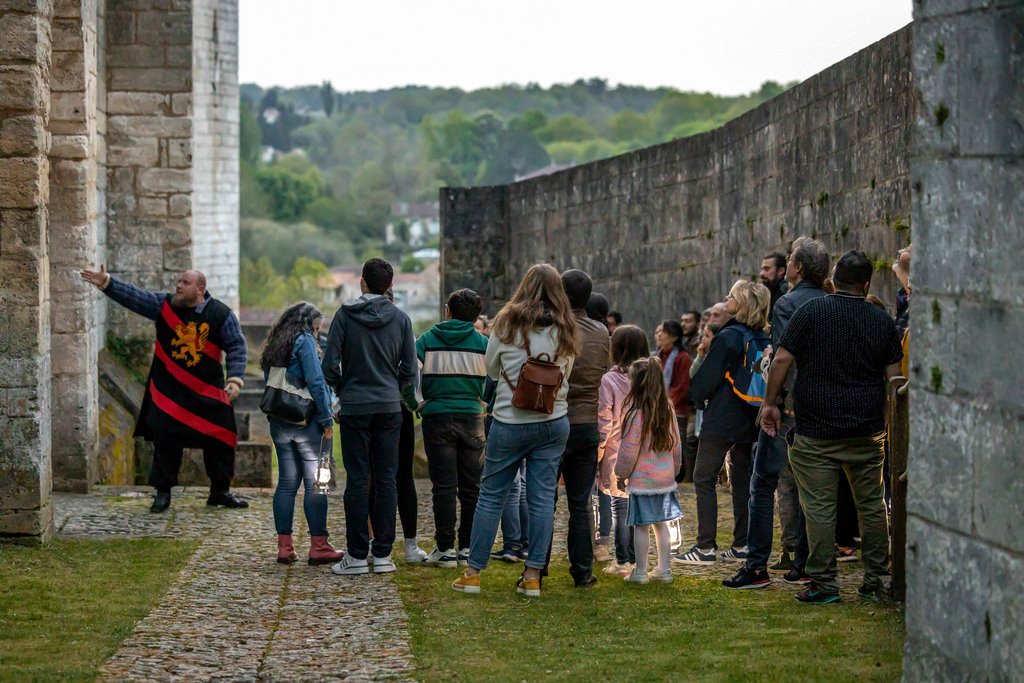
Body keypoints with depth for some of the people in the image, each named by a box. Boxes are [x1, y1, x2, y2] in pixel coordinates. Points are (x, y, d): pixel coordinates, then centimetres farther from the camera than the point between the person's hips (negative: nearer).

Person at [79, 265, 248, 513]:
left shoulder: (221, 314, -5)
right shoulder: (164, 305, 0)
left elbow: (236, 347, -2)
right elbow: (134, 296, -5)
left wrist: (235, 379, -12)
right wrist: (106, 283, -17)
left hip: (208, 392, -1)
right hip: (168, 390, 1)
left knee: (220, 440, 3)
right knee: (165, 438, -2)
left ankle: (220, 491, 19)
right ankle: (162, 492, 9)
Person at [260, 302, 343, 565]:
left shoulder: (273, 346, 14)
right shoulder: (304, 341, -9)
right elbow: (315, 382, -15)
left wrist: (274, 417, 15)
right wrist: (327, 420, -12)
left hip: (279, 423, 7)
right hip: (307, 423, -7)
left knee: (287, 482, 9)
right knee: (315, 484, -3)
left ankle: (284, 546, 7)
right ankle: (318, 546, -4)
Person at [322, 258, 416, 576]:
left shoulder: (346, 315, -5)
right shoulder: (400, 319, 2)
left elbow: (330, 364, -6)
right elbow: (409, 369, 2)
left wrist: (342, 390, 10)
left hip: (355, 407, -2)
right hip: (390, 407, 2)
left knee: (357, 480, 0)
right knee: (386, 479, 6)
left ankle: (357, 555, 0)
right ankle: (383, 553, 6)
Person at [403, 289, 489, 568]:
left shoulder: (427, 339, 1)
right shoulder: (482, 343, 3)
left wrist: (414, 405, 1)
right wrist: (487, 406, 11)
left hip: (437, 418, -1)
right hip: (472, 418, 1)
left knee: (443, 486, 1)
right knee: (471, 487, 8)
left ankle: (445, 548, 1)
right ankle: (468, 548, 10)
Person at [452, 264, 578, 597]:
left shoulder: (507, 323, -5)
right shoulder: (565, 329, 2)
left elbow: (491, 369, 7)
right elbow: (566, 375, 12)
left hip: (510, 422, -2)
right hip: (554, 422, 2)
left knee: (491, 496, 5)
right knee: (543, 497, 5)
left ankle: (472, 574, 9)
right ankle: (533, 576, 6)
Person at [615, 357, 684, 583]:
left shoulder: (636, 413, -16)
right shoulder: (667, 410, 3)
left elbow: (629, 450, -13)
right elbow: (677, 445, 11)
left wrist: (621, 473, 2)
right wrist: (673, 469, 24)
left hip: (642, 478, -6)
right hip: (665, 476, 6)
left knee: (641, 525, 1)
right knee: (661, 523, 13)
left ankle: (640, 572, 6)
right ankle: (664, 569, 16)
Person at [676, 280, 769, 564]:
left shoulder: (728, 337, -16)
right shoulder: (761, 339, 5)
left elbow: (708, 376, -14)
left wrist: (696, 396, 6)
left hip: (721, 421, -7)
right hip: (748, 423, 7)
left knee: (703, 479, 0)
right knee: (742, 480, 12)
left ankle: (706, 547, -3)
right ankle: (741, 546, 13)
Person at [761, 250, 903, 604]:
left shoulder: (810, 312, -4)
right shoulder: (883, 321, 4)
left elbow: (782, 359, -8)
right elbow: (893, 378, 7)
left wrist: (770, 403, 1)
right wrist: (886, 419, 19)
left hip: (817, 431, -3)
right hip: (867, 429, 3)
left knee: (819, 508, -1)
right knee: (871, 505, 12)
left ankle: (823, 584, -1)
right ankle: (874, 580, 16)